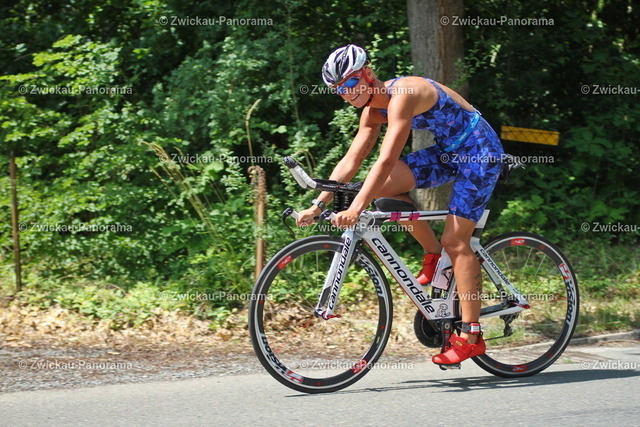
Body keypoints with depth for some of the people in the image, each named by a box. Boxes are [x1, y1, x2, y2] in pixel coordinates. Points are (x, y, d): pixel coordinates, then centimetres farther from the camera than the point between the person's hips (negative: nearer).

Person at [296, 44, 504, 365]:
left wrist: (356, 208, -39)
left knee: (455, 240, -14)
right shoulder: (374, 109, 1)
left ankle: (471, 336, -11)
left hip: (479, 151, -8)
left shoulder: (403, 95, -26)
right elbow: (351, 160, 1)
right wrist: (318, 205, -7)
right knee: (383, 187, -9)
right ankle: (432, 252, 8)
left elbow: (387, 160, -34)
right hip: (447, 152, 8)